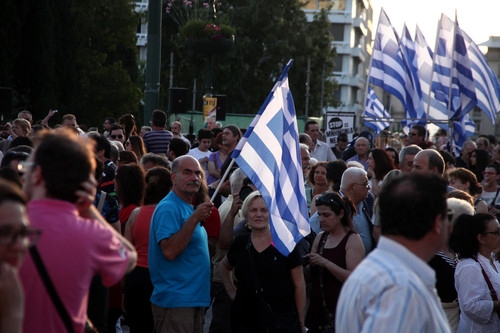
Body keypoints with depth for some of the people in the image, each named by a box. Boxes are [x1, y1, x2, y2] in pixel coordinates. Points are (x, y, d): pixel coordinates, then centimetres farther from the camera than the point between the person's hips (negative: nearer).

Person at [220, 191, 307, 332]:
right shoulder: (240, 244, 7)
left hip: (282, 322, -2)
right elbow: (224, 266, 29)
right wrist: (231, 291, 15)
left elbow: (299, 286, -1)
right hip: (244, 322, 3)